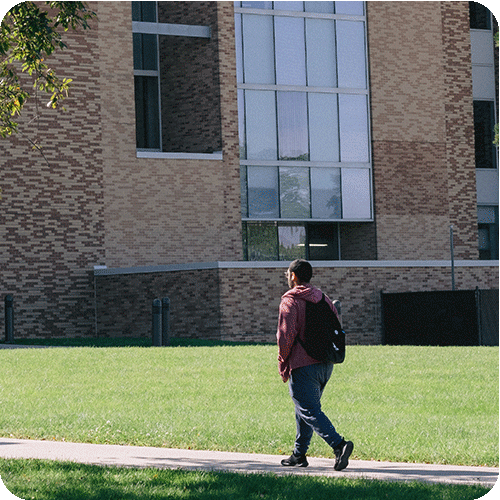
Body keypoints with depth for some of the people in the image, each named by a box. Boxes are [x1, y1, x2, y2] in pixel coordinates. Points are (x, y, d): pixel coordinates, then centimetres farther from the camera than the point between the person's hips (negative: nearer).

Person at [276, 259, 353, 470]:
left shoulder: (290, 301, -9)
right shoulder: (324, 299, 14)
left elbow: (285, 336, -15)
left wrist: (283, 365, -5)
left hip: (302, 366, -8)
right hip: (325, 365, 8)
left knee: (310, 411, -9)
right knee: (305, 409, 20)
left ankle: (339, 445, -27)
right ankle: (299, 454, 24)